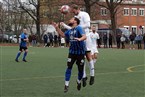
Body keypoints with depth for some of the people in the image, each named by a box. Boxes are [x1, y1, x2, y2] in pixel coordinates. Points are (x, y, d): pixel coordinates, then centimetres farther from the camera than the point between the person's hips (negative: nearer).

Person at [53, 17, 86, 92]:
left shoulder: (78, 28, -13)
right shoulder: (69, 31, 9)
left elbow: (84, 36, -28)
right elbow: (63, 35, 27)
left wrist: (79, 39, -48)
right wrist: (57, 28, 17)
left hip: (80, 52, -5)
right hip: (72, 52, 5)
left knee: (80, 69, 4)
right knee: (69, 67, -7)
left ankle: (79, 82, 32)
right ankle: (66, 85, -3)